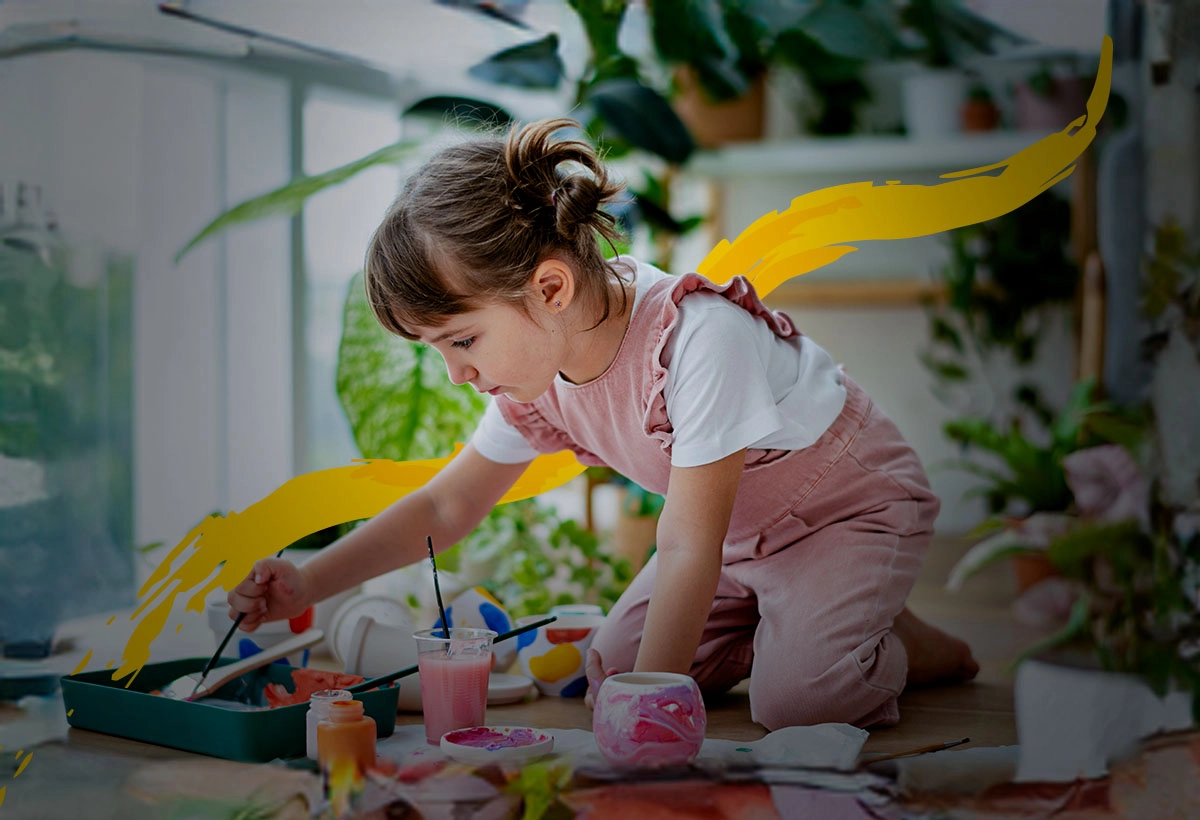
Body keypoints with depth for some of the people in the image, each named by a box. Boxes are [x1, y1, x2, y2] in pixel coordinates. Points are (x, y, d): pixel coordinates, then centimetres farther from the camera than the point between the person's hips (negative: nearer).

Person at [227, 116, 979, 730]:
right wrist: (308, 584, -12)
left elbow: (687, 547, -36)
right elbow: (446, 506, -1)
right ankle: (776, 623, 17)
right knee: (609, 671, -1)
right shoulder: (537, 373, -14)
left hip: (856, 504, -7)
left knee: (794, 699, -26)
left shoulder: (698, 336, -38)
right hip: (736, 534, 7)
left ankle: (903, 645, 4)